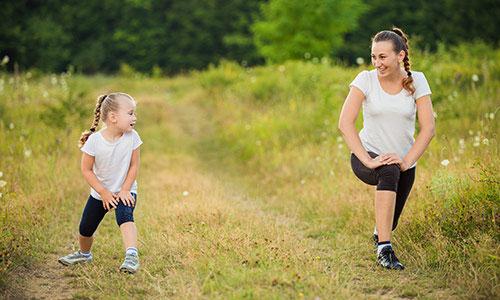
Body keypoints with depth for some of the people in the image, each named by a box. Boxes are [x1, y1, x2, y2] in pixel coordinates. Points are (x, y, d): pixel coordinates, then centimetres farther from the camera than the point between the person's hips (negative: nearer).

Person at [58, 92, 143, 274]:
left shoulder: (132, 137, -18)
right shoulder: (94, 140, -22)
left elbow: (134, 166, -8)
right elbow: (86, 170, -13)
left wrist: (124, 190, -14)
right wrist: (104, 193, -15)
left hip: (125, 191, -1)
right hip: (100, 192, 1)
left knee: (125, 217, -32)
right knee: (85, 229, 12)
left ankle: (132, 255, -41)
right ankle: (84, 254, 42)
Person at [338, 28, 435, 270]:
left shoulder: (416, 81, -7)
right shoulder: (366, 79, -11)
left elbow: (428, 128, -11)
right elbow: (345, 123, -19)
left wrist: (406, 161, -23)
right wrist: (368, 160, -28)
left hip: (404, 161, 3)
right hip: (367, 157, -3)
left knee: (389, 223, 7)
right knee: (389, 172, -37)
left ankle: (379, 235, 49)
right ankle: (384, 250, -37)